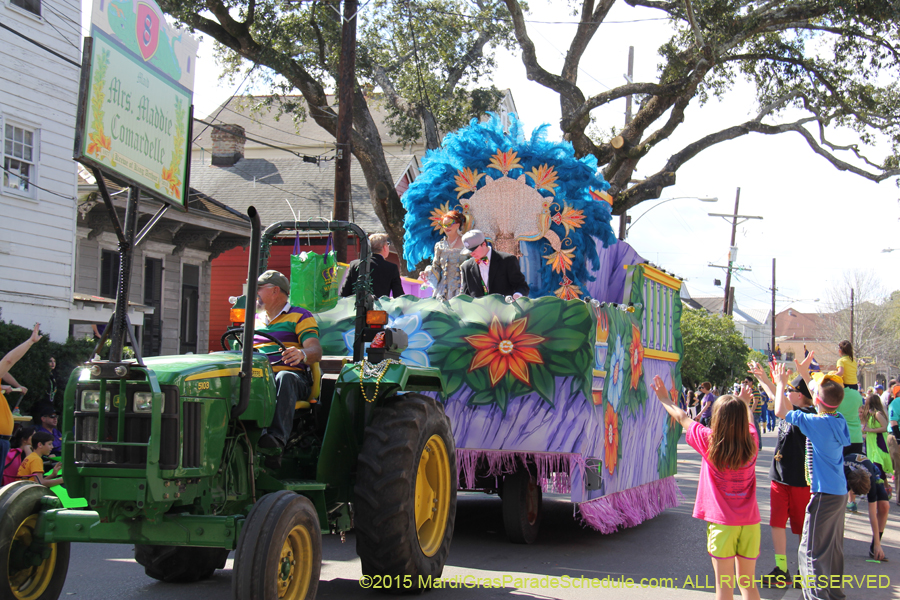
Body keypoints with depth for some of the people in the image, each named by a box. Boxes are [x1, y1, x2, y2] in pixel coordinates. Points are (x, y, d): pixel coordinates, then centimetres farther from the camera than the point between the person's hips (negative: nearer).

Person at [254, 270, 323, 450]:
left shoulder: (300, 317, 10)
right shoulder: (255, 319, 28)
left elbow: (316, 351, -5)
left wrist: (301, 354, -31)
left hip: (293, 376, -4)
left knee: (284, 378, -42)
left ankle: (277, 435, -57)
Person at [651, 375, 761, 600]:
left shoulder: (709, 441, -9)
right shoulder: (751, 442, 0)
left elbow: (682, 417, 8)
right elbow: (748, 421, 24)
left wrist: (665, 399, 25)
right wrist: (745, 403, 44)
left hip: (722, 522, -3)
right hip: (750, 522, 4)